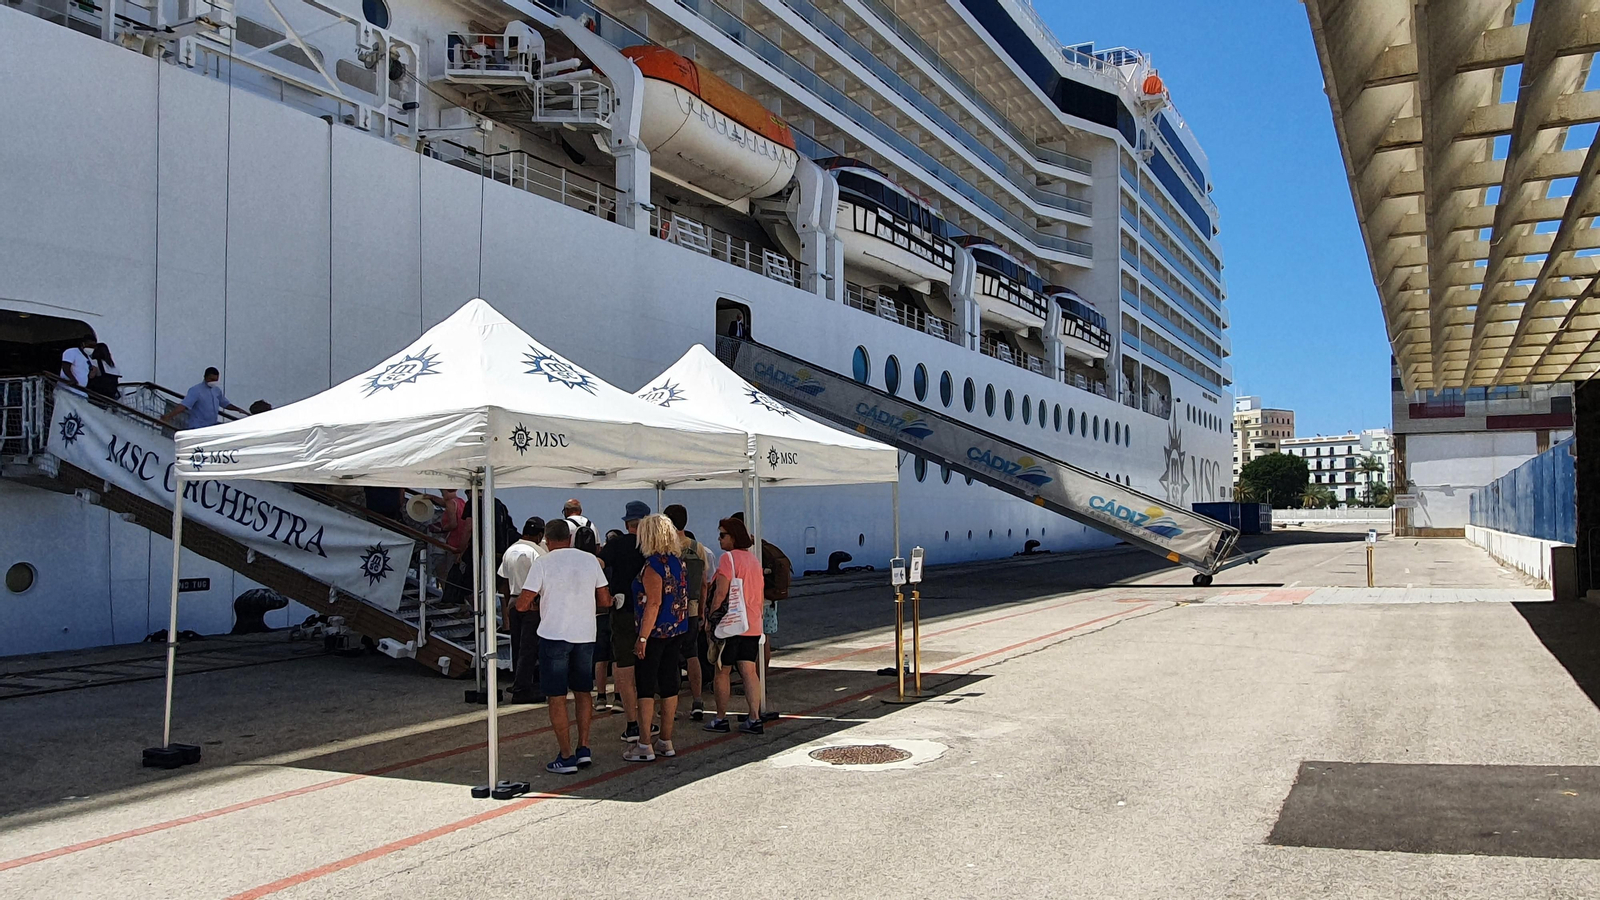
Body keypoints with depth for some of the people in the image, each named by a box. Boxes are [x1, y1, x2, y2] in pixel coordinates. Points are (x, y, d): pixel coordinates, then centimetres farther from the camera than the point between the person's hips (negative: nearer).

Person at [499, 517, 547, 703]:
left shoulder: (509, 551, 11)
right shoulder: (538, 552, -12)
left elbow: (505, 581, 15)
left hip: (514, 603, 8)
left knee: (517, 647, 14)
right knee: (528, 648, -4)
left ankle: (519, 686, 22)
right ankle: (521, 690, -4)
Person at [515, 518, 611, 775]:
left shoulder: (542, 563, -7)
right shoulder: (590, 560, 3)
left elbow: (522, 604, -9)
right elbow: (605, 601, 6)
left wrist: (537, 606, 12)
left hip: (554, 636, -4)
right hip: (585, 635, 4)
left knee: (557, 698, 4)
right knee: (582, 693, 17)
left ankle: (566, 756, 4)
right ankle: (583, 749, 16)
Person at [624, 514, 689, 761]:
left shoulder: (653, 564, -16)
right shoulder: (678, 561, 9)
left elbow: (653, 603, -22)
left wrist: (642, 638, -21)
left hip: (655, 632, -8)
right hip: (677, 630, 8)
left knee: (645, 687, -2)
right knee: (669, 684, 11)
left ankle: (644, 746, 0)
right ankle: (666, 741, 17)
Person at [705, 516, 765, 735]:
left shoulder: (728, 558, -11)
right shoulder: (753, 559, 14)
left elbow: (720, 593, -16)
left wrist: (710, 618, -7)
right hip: (752, 625, 7)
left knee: (723, 671, 4)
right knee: (749, 671, 7)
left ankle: (721, 719, 10)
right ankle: (754, 719, 4)